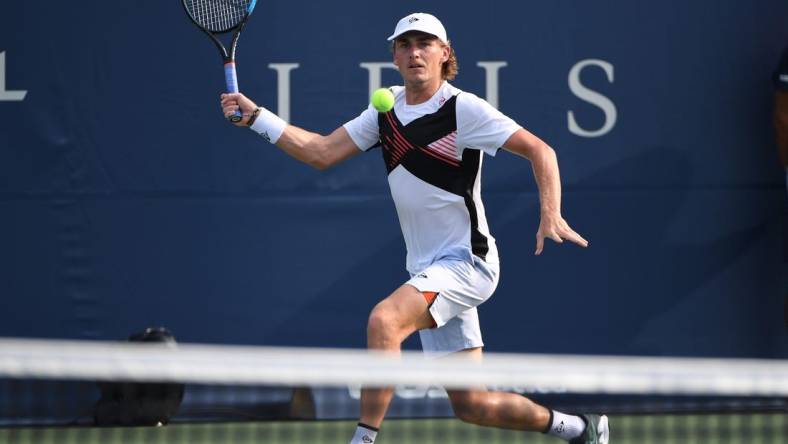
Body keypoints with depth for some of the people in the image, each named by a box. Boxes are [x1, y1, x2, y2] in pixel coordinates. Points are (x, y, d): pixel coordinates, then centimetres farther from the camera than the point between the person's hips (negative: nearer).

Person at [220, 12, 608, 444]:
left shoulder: (463, 109, -11)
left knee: (383, 320, -31)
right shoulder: (387, 109, 9)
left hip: (466, 261, -7)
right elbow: (322, 153, 9)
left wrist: (551, 217, -27)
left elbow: (539, 150, -14)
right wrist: (255, 115, 4)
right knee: (470, 404, 6)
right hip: (427, 270, 7)